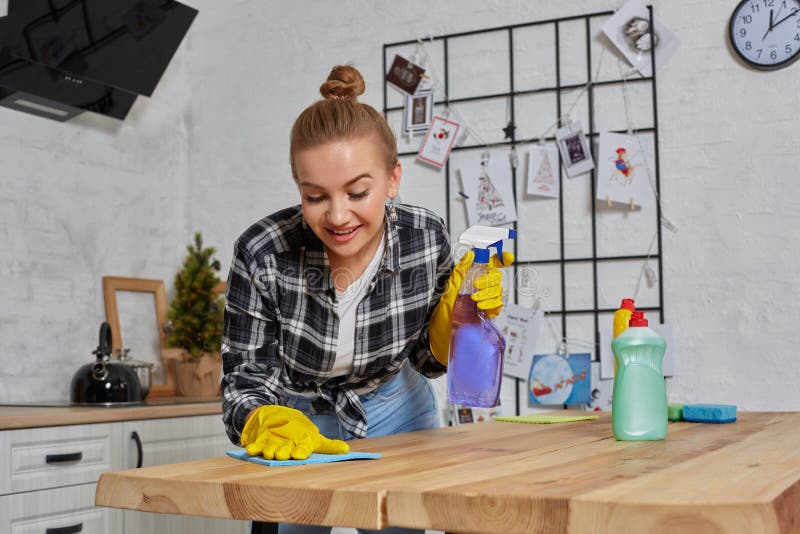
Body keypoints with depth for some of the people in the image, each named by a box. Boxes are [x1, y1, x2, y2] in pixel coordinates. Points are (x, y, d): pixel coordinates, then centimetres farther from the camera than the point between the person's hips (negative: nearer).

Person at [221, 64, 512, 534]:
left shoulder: (428, 238, -22)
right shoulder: (263, 254, -29)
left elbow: (427, 361, -6)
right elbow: (243, 381, -22)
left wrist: (455, 309, -25)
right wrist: (269, 425, -43)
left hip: (394, 415, 2)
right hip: (297, 419, -2)